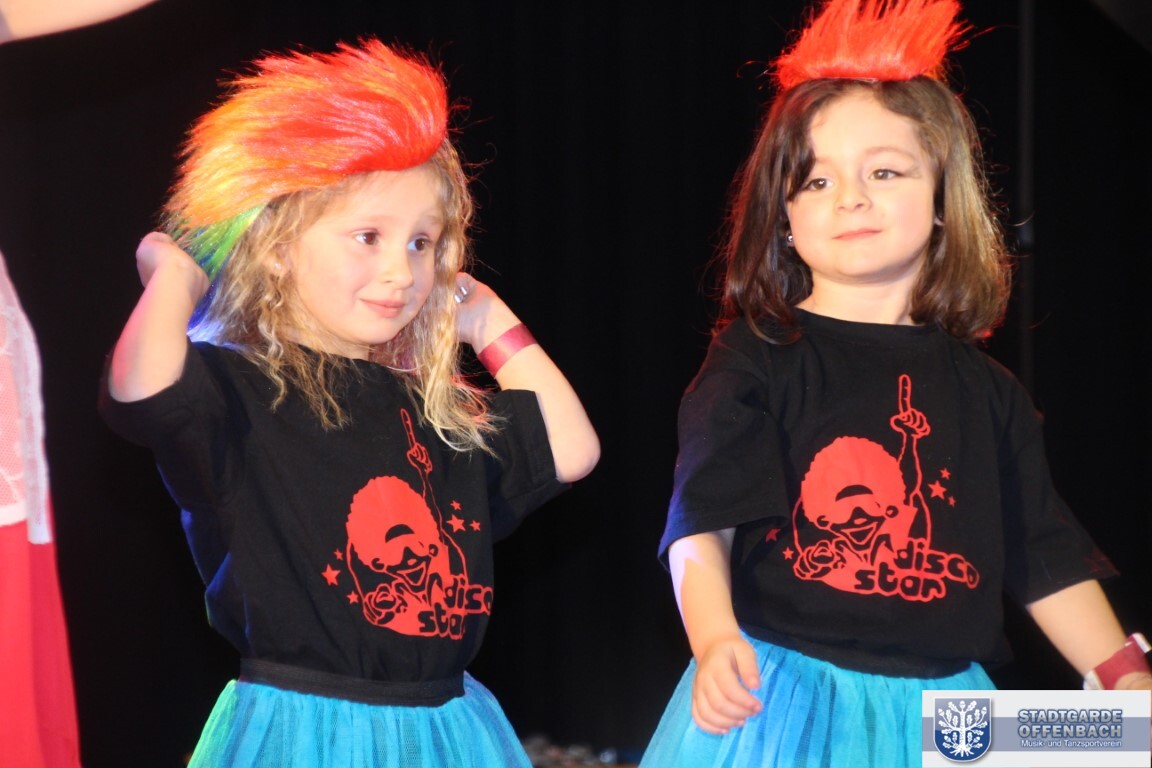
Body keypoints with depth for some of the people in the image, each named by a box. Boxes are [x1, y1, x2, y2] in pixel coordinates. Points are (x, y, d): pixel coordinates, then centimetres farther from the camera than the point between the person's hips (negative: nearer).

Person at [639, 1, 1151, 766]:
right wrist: (714, 640, -28)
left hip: (940, 705, 3)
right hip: (779, 697, -3)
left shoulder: (984, 388, 8)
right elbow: (703, 519, -11)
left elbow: (1046, 555, 13)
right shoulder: (757, 359, -3)